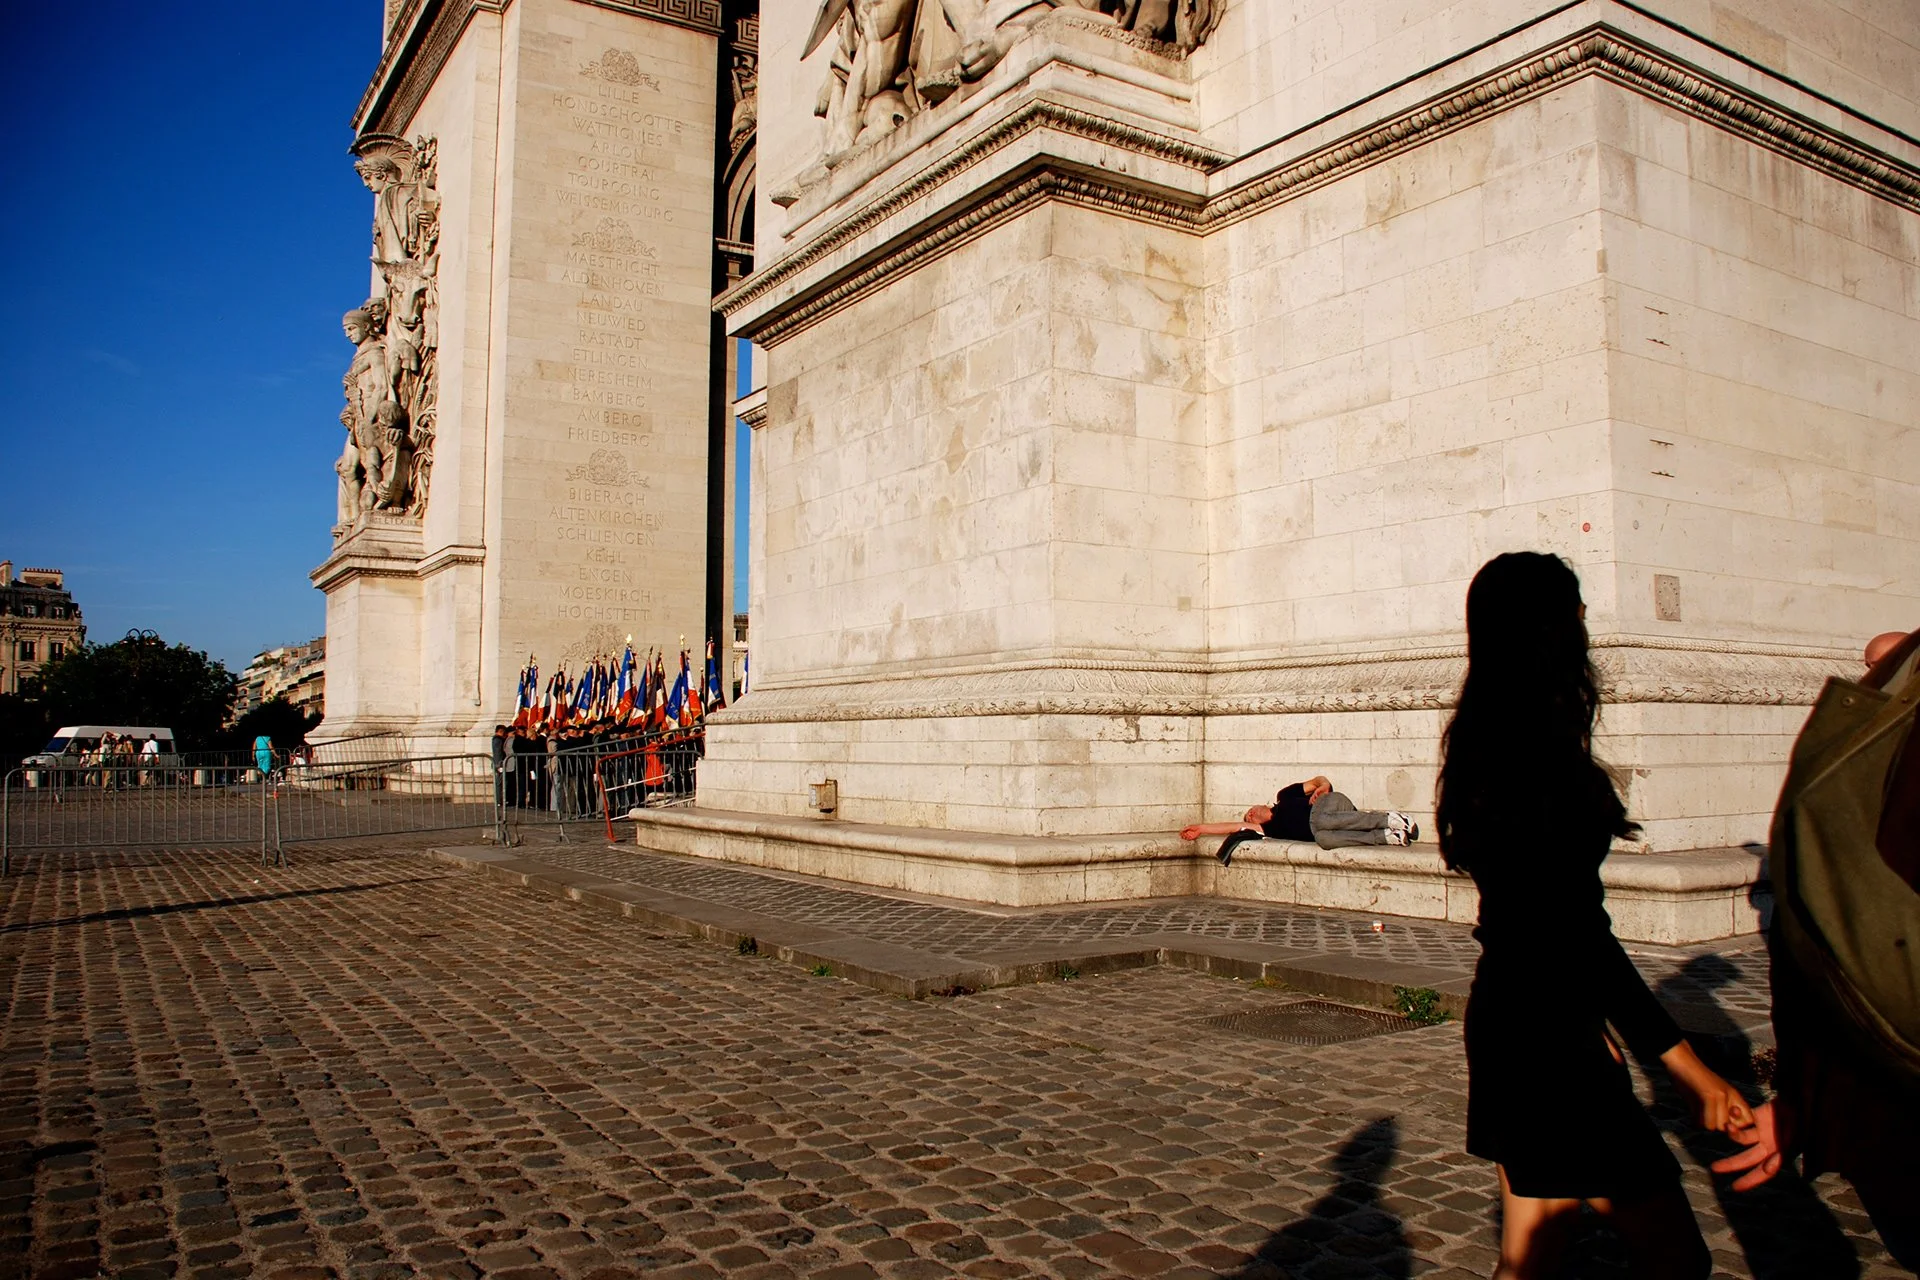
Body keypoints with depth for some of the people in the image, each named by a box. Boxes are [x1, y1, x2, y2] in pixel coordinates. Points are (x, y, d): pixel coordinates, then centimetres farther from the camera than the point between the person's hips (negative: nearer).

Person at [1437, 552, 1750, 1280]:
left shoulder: (1484, 743, 9)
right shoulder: (1543, 747, -19)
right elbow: (1577, 928, -23)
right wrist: (1684, 1063, -21)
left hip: (1508, 1018, 10)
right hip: (1548, 1033, -10)